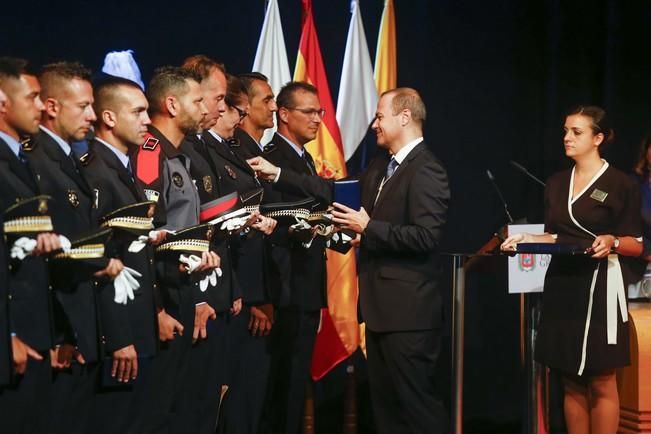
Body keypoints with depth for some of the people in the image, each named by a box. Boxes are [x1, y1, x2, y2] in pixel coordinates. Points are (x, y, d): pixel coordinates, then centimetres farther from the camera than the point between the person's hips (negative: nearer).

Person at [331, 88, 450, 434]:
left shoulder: (426, 170, -13)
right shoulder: (377, 168, 15)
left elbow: (425, 236, -21)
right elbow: (368, 217, 23)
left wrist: (369, 228, -18)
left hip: (408, 310, -9)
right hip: (379, 305, 9)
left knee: (416, 401, -4)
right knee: (383, 402, 15)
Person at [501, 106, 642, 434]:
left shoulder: (621, 184, -4)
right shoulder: (556, 184, 12)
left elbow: (636, 245, -4)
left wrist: (611, 242, -23)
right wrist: (526, 239, -1)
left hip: (599, 287, -5)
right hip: (562, 287, 6)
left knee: (602, 384, 0)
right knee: (572, 384, 9)